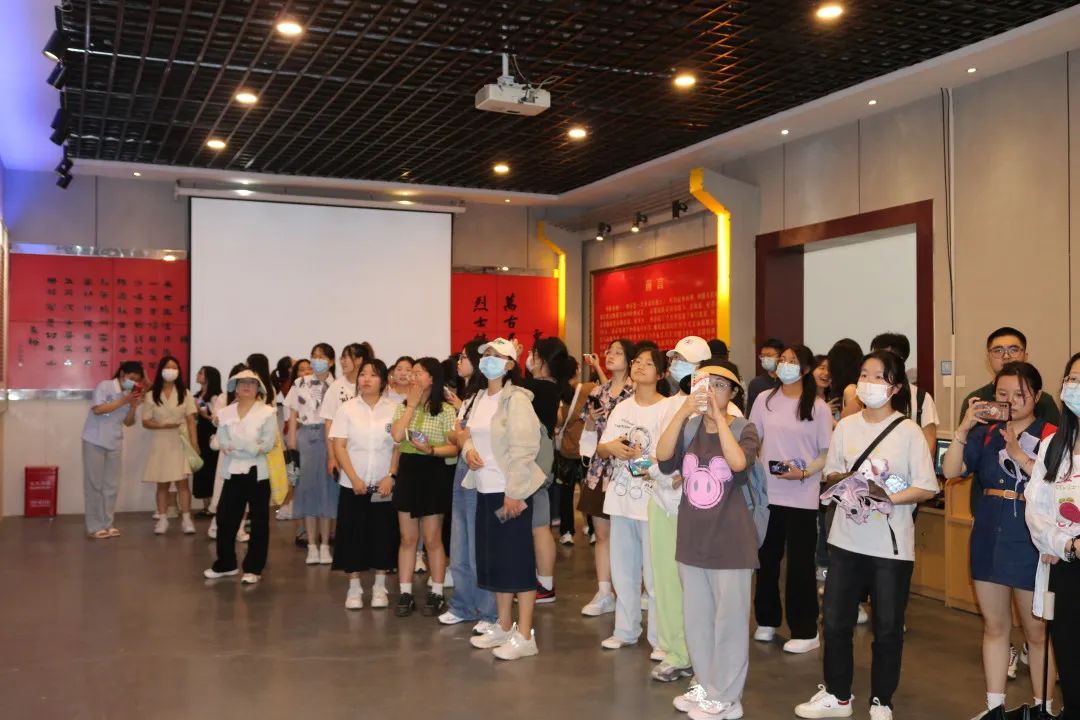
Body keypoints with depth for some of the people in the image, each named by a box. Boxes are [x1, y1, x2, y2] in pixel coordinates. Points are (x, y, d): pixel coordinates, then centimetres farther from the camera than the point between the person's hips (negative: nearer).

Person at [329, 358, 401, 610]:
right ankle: (354, 588, 14)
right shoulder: (347, 408, 0)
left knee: (383, 535, 5)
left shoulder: (393, 409, 1)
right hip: (353, 484, 0)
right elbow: (339, 446, -4)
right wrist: (354, 478, -13)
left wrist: (391, 476, -11)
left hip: (384, 484, 0)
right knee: (353, 535, 3)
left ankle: (379, 587, 18)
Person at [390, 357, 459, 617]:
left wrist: (431, 450, -25)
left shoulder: (445, 410, -5)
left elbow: (454, 448, -8)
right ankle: (405, 594, 16)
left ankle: (437, 595, 15)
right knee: (408, 539, 9)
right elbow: (396, 436, -11)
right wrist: (411, 405, -8)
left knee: (432, 539, 4)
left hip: (433, 473, -4)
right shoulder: (402, 407, 7)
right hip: (407, 471, 4)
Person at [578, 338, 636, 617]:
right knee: (602, 533, 8)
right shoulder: (598, 391, 11)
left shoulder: (636, 392, -7)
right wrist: (591, 418, -3)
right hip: (599, 469, 6)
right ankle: (603, 593, 14)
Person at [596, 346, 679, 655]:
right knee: (622, 569, 15)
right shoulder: (622, 408, 12)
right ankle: (625, 630, 28)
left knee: (655, 574, -1)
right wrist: (610, 447, -9)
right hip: (621, 499, 6)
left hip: (653, 501, -6)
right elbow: (600, 450, 12)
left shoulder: (668, 408, -7)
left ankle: (660, 638, 9)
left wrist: (647, 462, -27)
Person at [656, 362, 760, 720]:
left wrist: (718, 417, -23)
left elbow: (738, 462, -27)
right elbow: (663, 455, -15)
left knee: (729, 619, 4)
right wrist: (683, 411, -21)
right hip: (692, 538, 5)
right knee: (696, 618, 16)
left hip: (730, 539, -4)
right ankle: (705, 685, 32)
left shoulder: (744, 429, -7)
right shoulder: (688, 427, 2)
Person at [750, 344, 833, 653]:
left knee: (800, 564, 2)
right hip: (766, 493, 3)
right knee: (767, 559, 12)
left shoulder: (817, 407, -4)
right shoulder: (764, 400, 5)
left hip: (802, 498, -3)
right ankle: (767, 620, 27)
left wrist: (805, 472, -18)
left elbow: (827, 452, -3)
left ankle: (805, 631, 12)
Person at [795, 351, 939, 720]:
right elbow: (830, 474, 10)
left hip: (891, 546, -3)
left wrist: (888, 497, -21)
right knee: (835, 621, 10)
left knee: (887, 629, 8)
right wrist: (843, 480, -11)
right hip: (846, 539, 4)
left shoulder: (909, 431, -8)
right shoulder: (845, 426, 4)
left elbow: (927, 488, -9)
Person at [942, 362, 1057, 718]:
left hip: (1031, 544, -4)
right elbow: (950, 470, -5)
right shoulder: (986, 433, 5)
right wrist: (964, 427, -15)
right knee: (994, 626, 14)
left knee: (1037, 631, 7)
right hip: (989, 539, 4)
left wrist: (1019, 455, -26)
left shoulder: (1051, 436, -7)